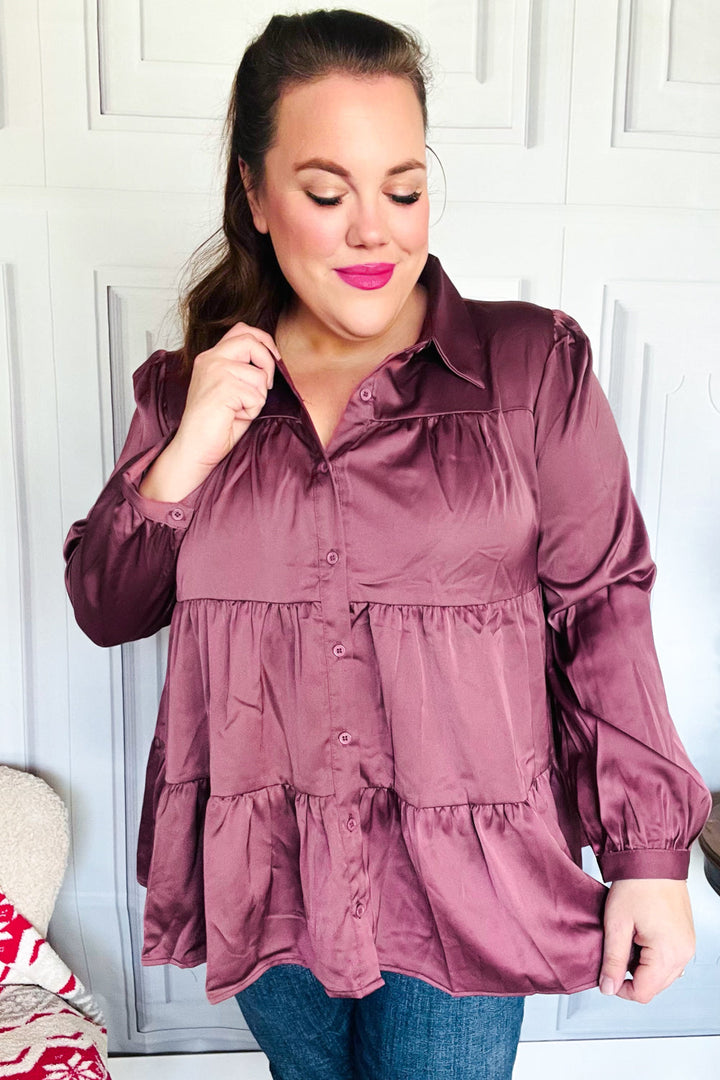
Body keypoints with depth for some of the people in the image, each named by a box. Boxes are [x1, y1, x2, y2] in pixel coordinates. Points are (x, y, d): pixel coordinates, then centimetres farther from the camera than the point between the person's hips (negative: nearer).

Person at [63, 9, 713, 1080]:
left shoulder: (534, 366, -7)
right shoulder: (191, 388, 1)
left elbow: (602, 609, -6)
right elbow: (103, 609, 2)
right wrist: (187, 455, -15)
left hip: (458, 883, -2)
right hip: (262, 880, 4)